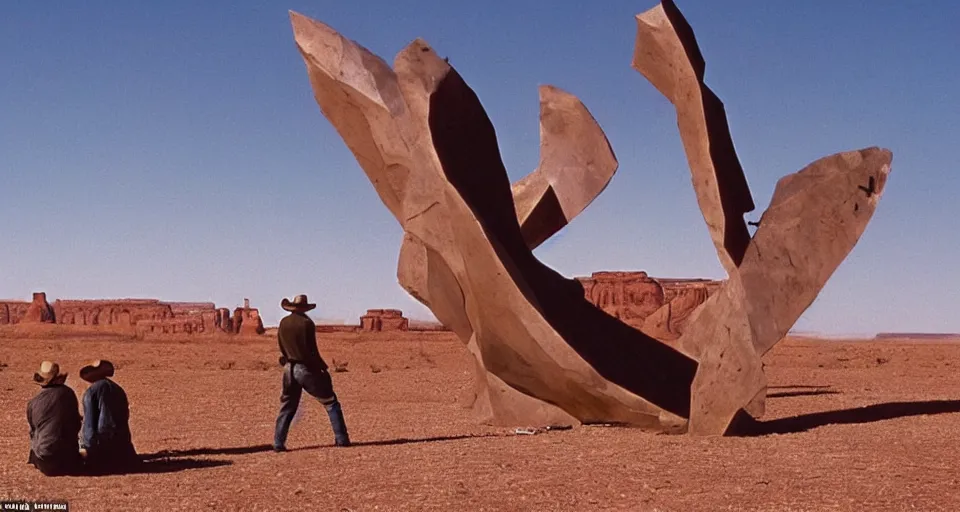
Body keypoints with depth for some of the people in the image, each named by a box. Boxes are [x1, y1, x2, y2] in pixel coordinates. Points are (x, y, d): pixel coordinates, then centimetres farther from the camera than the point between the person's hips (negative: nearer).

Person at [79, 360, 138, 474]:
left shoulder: (90, 392, -8)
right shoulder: (118, 389, 10)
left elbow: (89, 423, -11)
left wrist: (86, 444, -3)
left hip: (100, 441, -5)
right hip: (122, 441, 5)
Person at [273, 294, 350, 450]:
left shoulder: (283, 323, 4)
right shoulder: (306, 323, -13)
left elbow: (282, 348, 12)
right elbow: (312, 350, -14)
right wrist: (323, 368, -4)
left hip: (289, 369, 5)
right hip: (307, 369, -5)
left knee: (287, 408, 14)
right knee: (330, 402, 5)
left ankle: (278, 443, 9)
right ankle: (341, 439, 1)